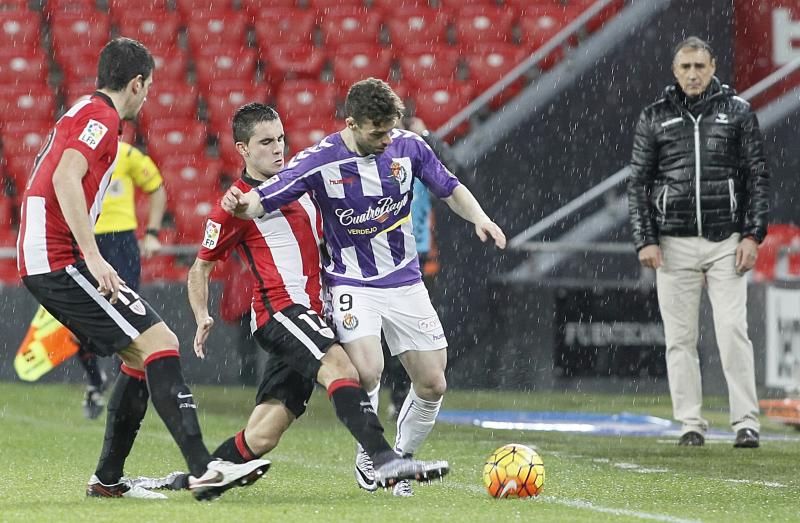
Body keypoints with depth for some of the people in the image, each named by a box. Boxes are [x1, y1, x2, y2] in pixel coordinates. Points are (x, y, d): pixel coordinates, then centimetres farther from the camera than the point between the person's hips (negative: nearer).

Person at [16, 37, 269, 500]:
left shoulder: (83, 113, 23)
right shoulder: (101, 116, -8)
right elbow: (66, 177, -23)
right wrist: (93, 257, -27)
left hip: (47, 263, 10)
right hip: (59, 259, -10)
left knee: (142, 355, 13)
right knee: (159, 343, -16)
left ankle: (108, 479, 14)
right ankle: (203, 470, -25)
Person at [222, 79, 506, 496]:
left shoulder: (408, 146, -6)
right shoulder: (319, 161, -15)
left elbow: (451, 190, 8)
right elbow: (264, 201, -13)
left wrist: (479, 217, -11)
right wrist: (241, 204, -37)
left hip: (405, 281, 4)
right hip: (351, 284, -4)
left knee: (432, 385, 0)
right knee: (367, 373, -25)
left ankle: (400, 460, 24)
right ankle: (369, 454, 1)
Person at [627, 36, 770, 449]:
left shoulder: (737, 112, 6)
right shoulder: (654, 118, 8)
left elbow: (758, 176, 5)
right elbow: (638, 183, 7)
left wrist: (753, 235, -4)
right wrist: (644, 240, -2)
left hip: (727, 242, -1)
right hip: (674, 244, 1)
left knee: (733, 330, -9)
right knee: (680, 337, 1)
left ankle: (746, 422, -8)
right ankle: (691, 425, 6)